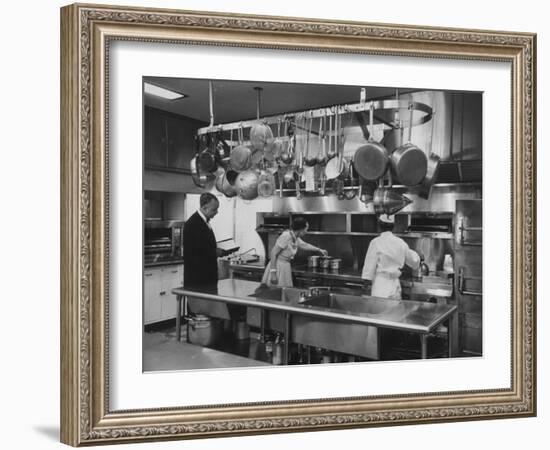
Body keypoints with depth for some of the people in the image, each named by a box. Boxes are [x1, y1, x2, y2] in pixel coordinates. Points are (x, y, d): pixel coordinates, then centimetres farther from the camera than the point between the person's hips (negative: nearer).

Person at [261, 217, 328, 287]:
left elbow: (304, 245, 26)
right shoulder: (286, 236, -21)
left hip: (285, 267, 9)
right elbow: (273, 254, -21)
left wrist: (319, 250, 35)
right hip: (278, 267, -9)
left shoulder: (296, 238, 4)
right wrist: (273, 273, -23)